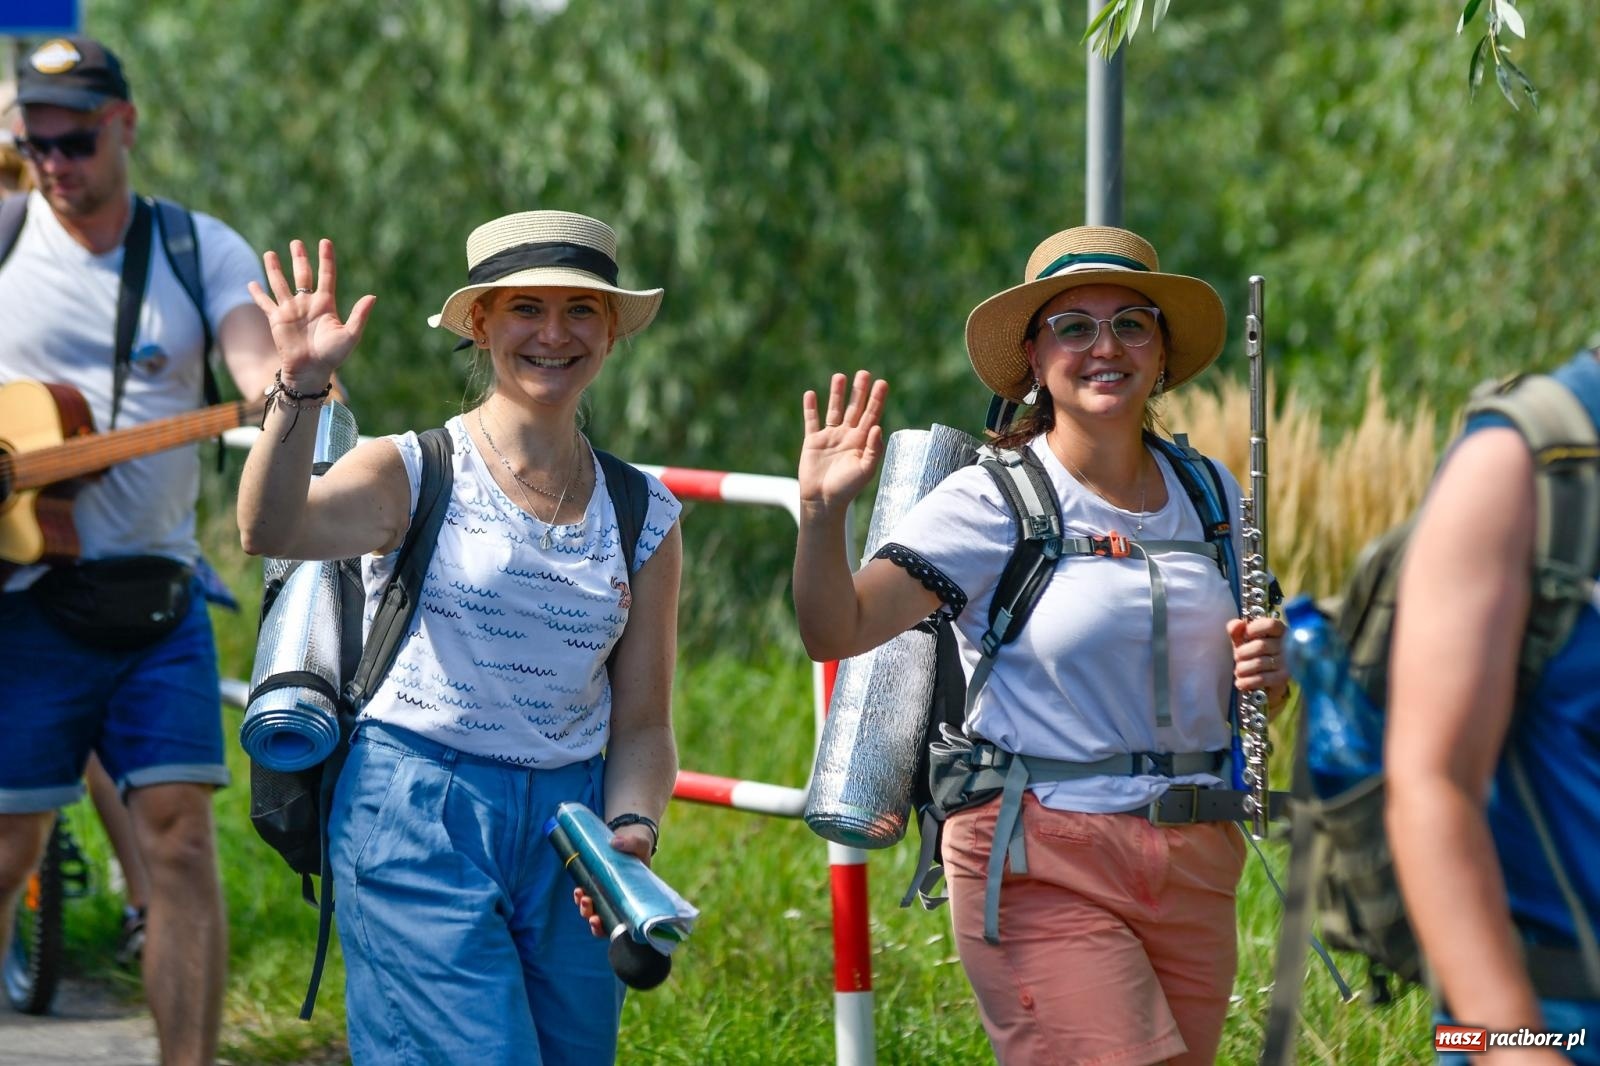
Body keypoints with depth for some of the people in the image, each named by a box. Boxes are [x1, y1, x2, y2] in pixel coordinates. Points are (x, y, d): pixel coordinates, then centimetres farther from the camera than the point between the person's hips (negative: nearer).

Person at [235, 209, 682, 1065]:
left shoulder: (644, 515, 10)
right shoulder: (415, 473, -3)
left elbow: (641, 722, 10)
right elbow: (270, 531, -23)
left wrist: (631, 827, -9)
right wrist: (300, 388, -36)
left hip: (567, 832, 5)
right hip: (416, 820, -5)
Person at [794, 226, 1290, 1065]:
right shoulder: (992, 503, -5)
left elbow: (1249, 680, 21)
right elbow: (836, 632, -14)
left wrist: (1268, 670, -2)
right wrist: (823, 511, -30)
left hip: (1194, 862, 5)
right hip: (1043, 865, -5)